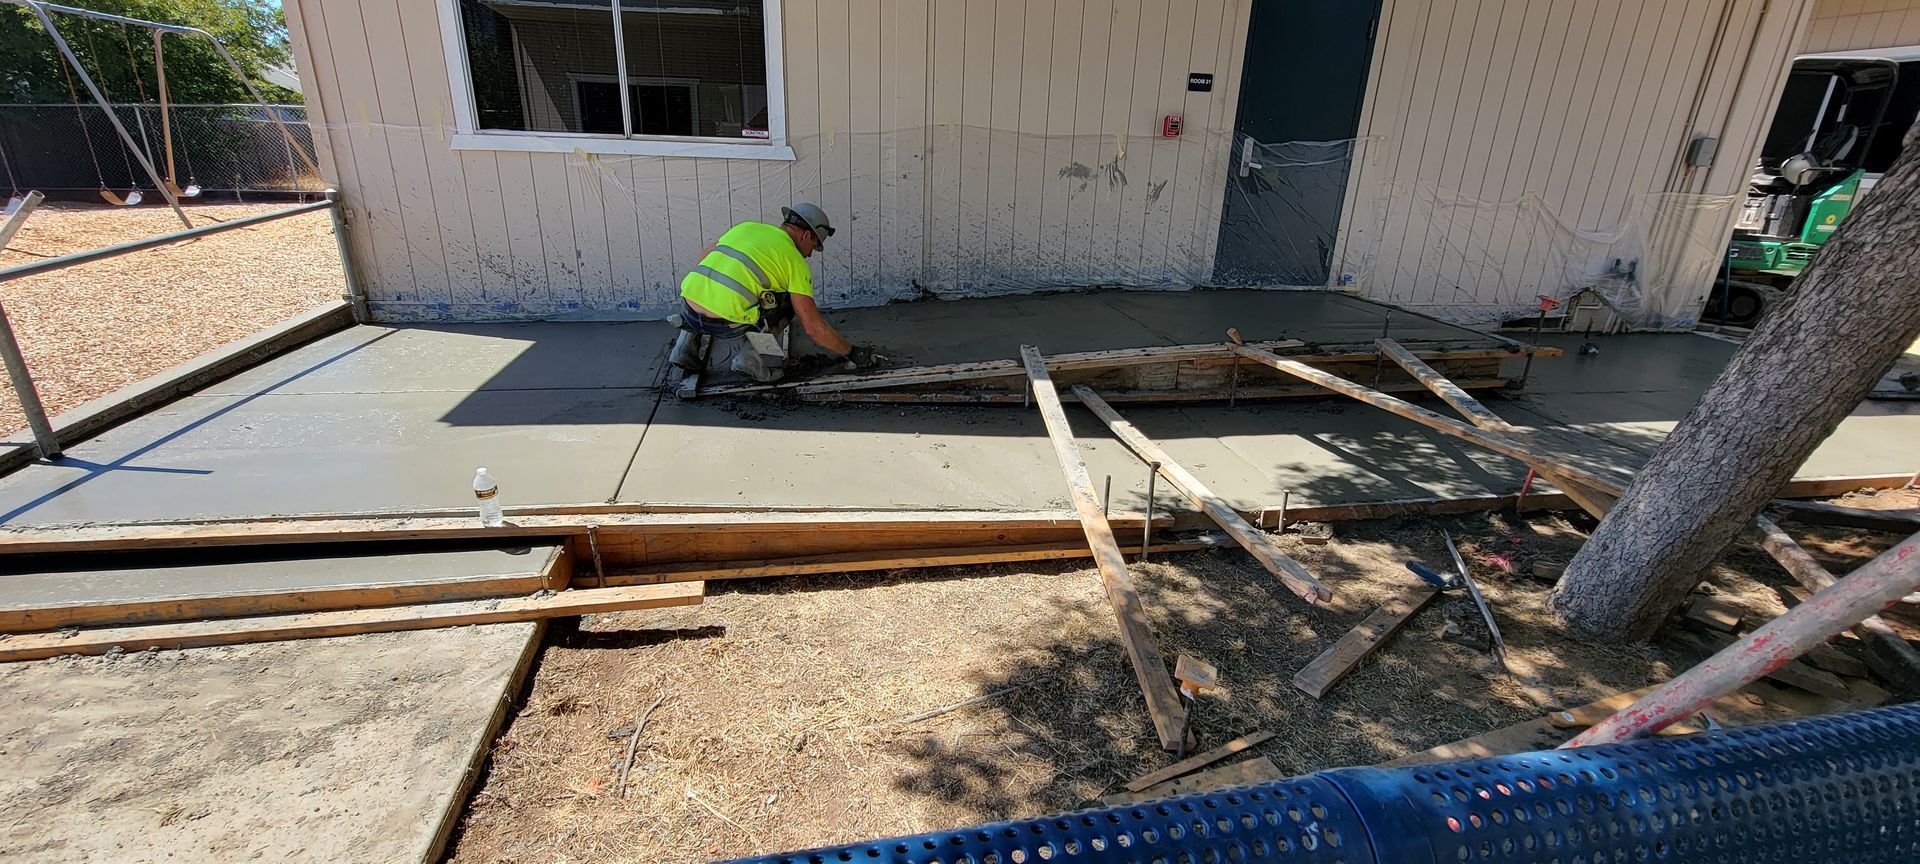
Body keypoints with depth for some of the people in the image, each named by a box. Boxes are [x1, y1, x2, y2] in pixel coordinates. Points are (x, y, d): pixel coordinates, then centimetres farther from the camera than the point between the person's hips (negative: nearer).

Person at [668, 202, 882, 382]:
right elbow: (814, 328, 0)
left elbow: (702, 263, 28)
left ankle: (687, 343, 26)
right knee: (793, 300, 13)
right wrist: (853, 353, 11)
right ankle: (754, 356, 3)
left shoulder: (745, 227, 20)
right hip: (725, 323, -6)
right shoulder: (794, 260, 4)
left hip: (688, 308, 6)